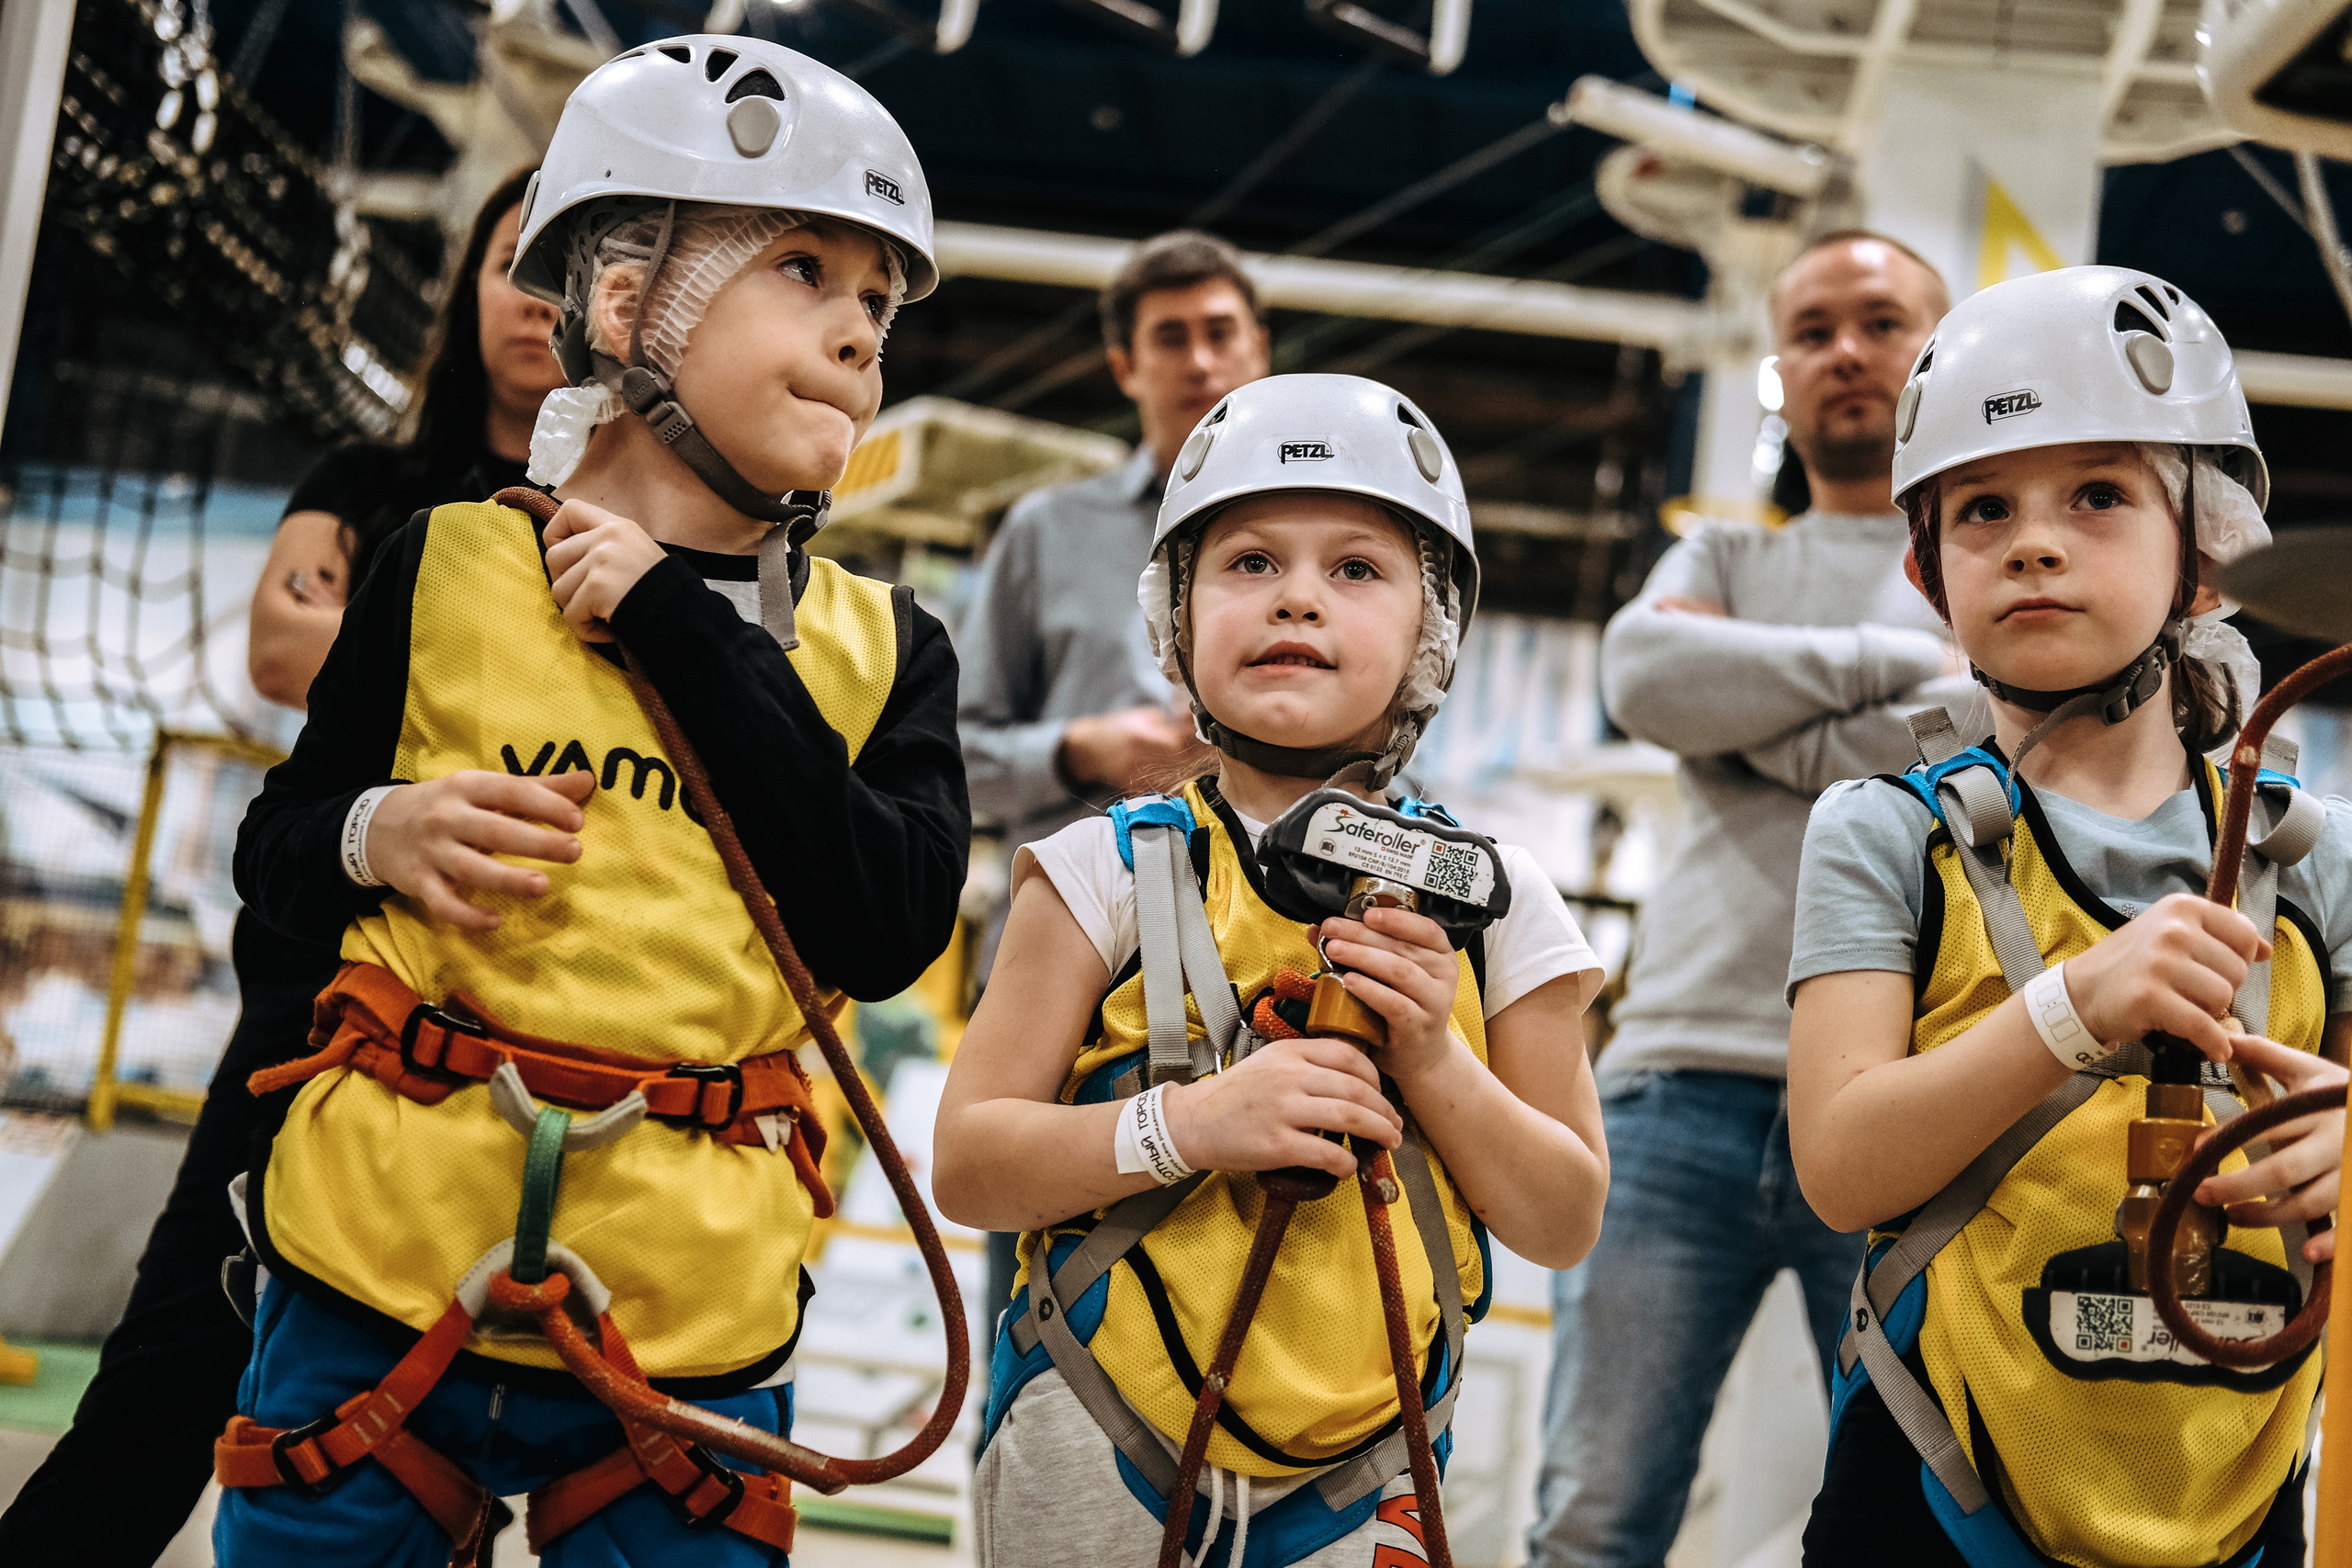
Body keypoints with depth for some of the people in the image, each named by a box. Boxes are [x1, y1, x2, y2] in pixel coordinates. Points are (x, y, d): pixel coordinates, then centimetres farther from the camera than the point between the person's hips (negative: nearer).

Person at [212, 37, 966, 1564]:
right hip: (384, 1267, 0)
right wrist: (379, 838, -13)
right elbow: (272, 846, 10)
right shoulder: (452, 564, 2)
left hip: (692, 1315, 1)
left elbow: (887, 935, -11)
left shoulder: (881, 648, 5)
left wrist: (683, 629, -11)